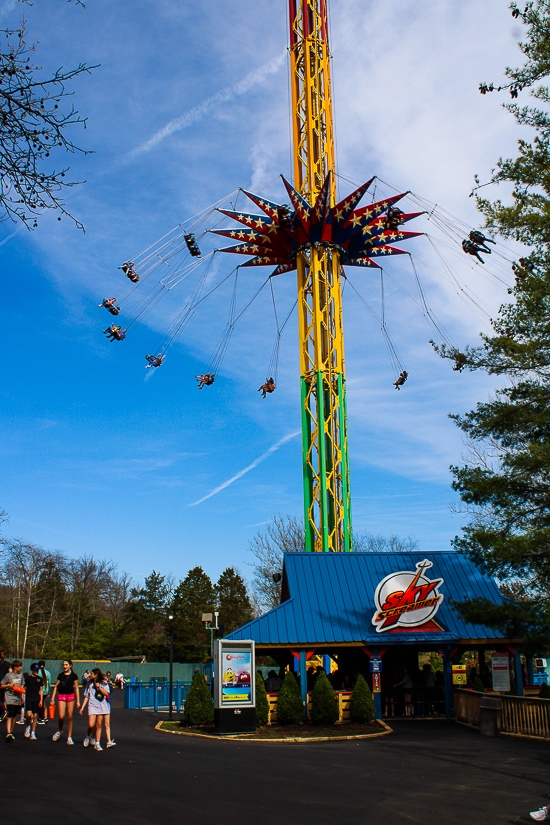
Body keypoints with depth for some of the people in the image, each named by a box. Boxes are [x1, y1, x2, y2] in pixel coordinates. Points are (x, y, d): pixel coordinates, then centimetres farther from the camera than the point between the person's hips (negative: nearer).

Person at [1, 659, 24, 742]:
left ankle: (11, 732, 21)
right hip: (10, 698, -5)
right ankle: (8, 733, -20)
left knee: (14, 716, 11)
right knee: (10, 716, -13)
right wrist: (9, 685, -15)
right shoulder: (8, 675, -5)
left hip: (18, 699, 5)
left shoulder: (21, 675, 11)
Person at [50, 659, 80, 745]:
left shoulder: (73, 675, 2)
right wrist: (52, 699, 6)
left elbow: (76, 688, 4)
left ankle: (69, 737, 11)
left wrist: (77, 701, 1)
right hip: (61, 696, 1)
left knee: (70, 717, 0)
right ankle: (59, 731, 21)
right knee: (61, 716, -10)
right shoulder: (60, 675, 8)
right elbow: (56, 687, 12)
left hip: (71, 695, -1)